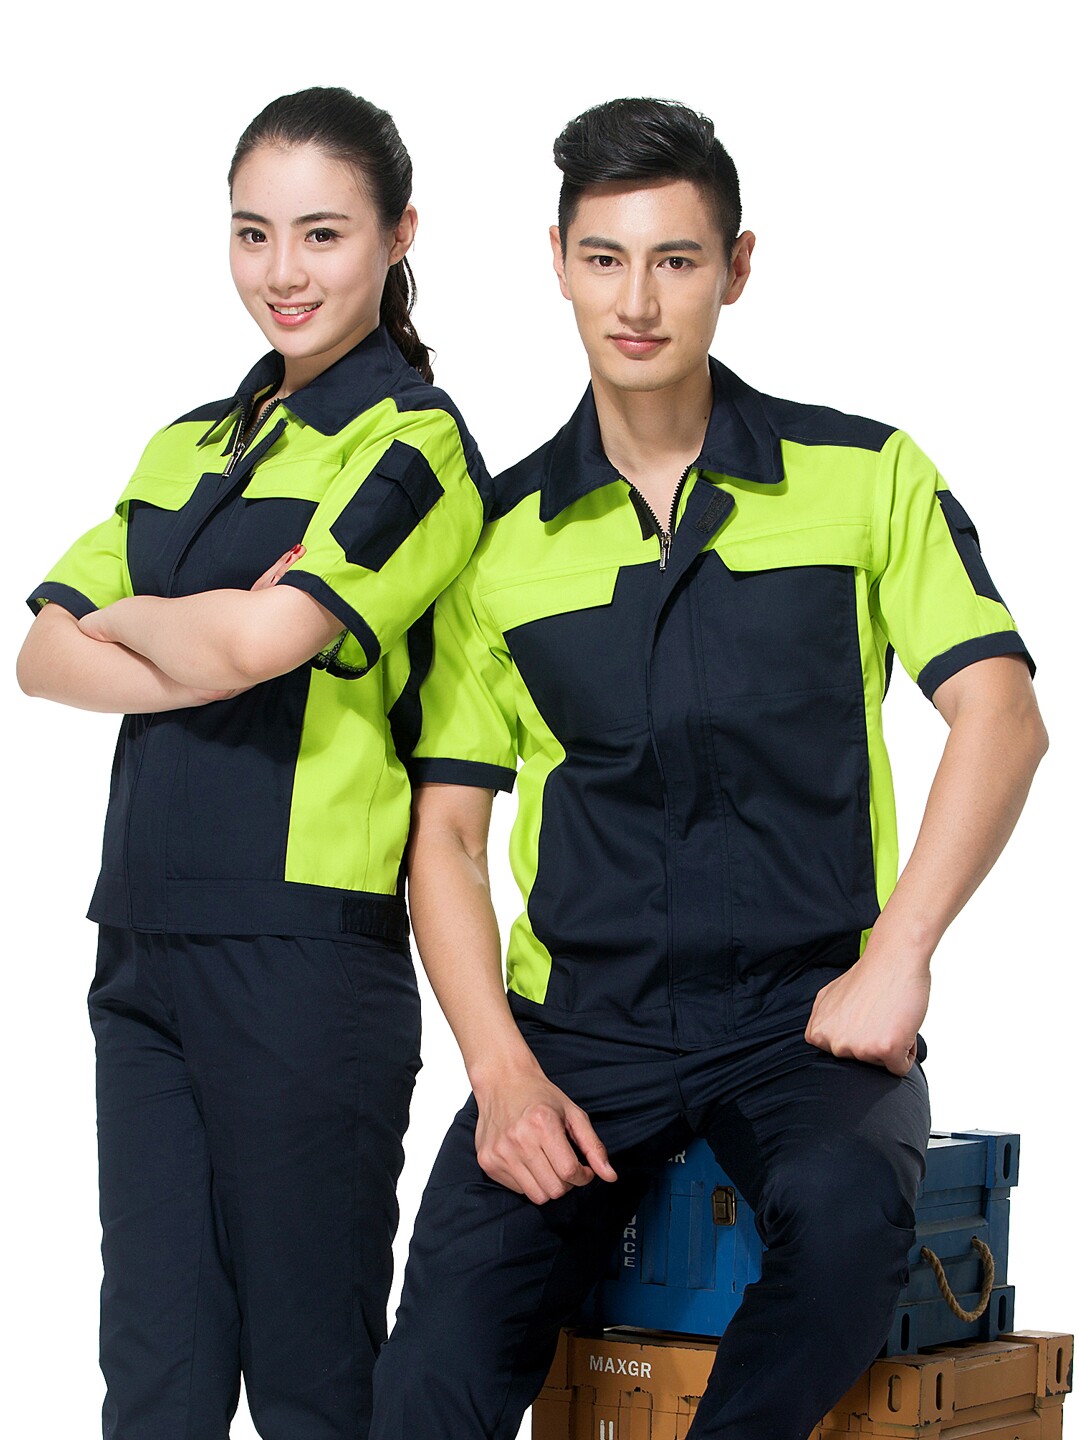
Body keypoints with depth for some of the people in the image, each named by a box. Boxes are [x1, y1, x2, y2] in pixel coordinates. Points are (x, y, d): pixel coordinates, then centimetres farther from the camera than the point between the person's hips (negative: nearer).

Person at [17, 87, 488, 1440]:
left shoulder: (410, 443, -5)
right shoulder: (188, 448, 17)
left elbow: (252, 642, -18)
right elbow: (48, 655, 7)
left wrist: (129, 618, 2)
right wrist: (210, 652, -10)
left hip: (307, 946, -7)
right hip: (148, 944, 7)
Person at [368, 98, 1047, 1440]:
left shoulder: (865, 477, 5)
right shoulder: (501, 537, 8)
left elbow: (999, 714, -3)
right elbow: (444, 828, 8)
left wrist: (896, 955, -16)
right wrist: (503, 1072, -7)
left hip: (806, 1012, -1)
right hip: (577, 1023, 1)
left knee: (846, 1207, -35)